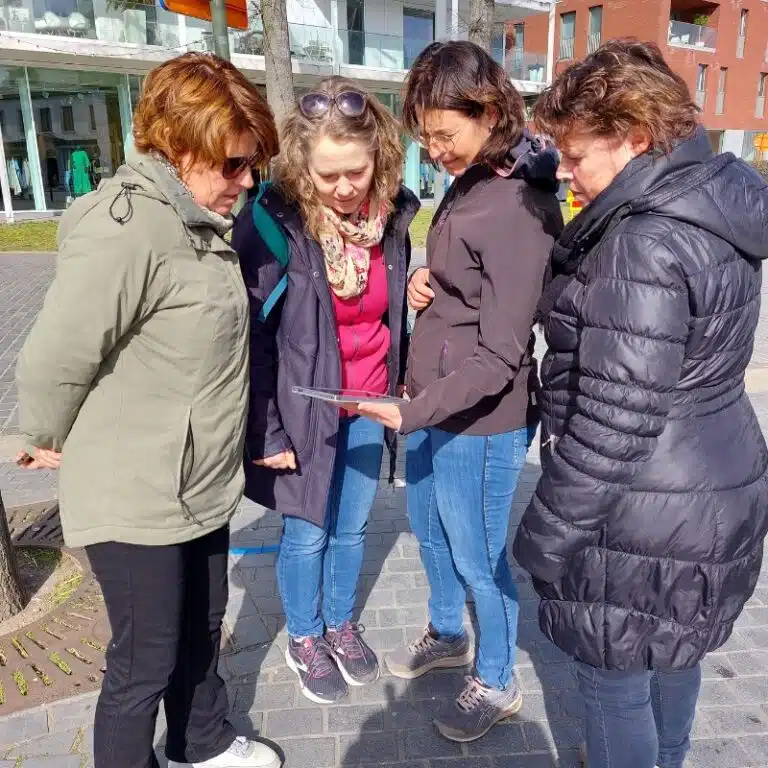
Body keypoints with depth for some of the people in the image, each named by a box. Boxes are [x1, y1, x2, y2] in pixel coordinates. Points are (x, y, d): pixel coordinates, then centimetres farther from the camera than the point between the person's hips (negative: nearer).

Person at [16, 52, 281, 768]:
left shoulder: (196, 222, 6)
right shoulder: (126, 228, -25)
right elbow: (53, 361, -22)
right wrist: (51, 440, -5)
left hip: (199, 487, 9)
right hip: (136, 500, -9)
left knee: (201, 629, 25)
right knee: (146, 662, 10)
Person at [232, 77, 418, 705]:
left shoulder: (393, 214, -5)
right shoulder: (272, 222, -19)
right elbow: (252, 337, -16)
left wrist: (401, 382, 10)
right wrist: (267, 432, -15)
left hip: (368, 404, 4)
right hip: (303, 407, -4)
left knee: (353, 525, 19)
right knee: (307, 532, 12)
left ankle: (341, 623, 43)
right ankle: (303, 640, 38)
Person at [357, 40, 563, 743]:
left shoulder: (520, 209, -22)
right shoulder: (469, 182, 6)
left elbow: (499, 355, -23)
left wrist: (409, 413, -23)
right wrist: (424, 280, 0)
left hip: (479, 420, -9)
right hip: (432, 400, 9)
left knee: (477, 556, 10)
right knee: (429, 529, 25)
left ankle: (497, 684, 36)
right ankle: (447, 636, 51)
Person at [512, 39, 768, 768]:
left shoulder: (645, 245, -26)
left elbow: (615, 419, -27)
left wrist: (547, 529, -15)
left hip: (644, 518, -10)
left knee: (614, 680, 12)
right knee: (670, 654, 28)